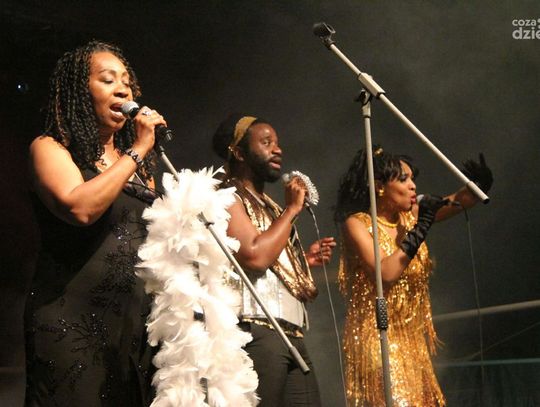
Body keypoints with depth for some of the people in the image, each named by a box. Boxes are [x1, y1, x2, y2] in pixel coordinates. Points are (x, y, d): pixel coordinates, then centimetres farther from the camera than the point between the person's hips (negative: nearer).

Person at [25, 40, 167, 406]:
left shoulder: (138, 164, 18)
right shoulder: (50, 148, -2)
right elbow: (80, 208, -21)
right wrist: (138, 150, -13)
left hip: (135, 323, 6)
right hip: (72, 322, -6)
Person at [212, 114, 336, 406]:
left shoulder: (268, 206, 24)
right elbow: (255, 256, -17)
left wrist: (305, 260, 12)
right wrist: (291, 209, -6)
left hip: (293, 335, 9)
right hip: (257, 332, -8)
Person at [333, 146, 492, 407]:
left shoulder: (410, 215, 7)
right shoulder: (356, 223, -10)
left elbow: (459, 201, 6)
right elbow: (385, 274, -23)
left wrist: (479, 186, -16)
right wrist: (421, 229, -21)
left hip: (414, 339, 7)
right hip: (377, 340, -7)